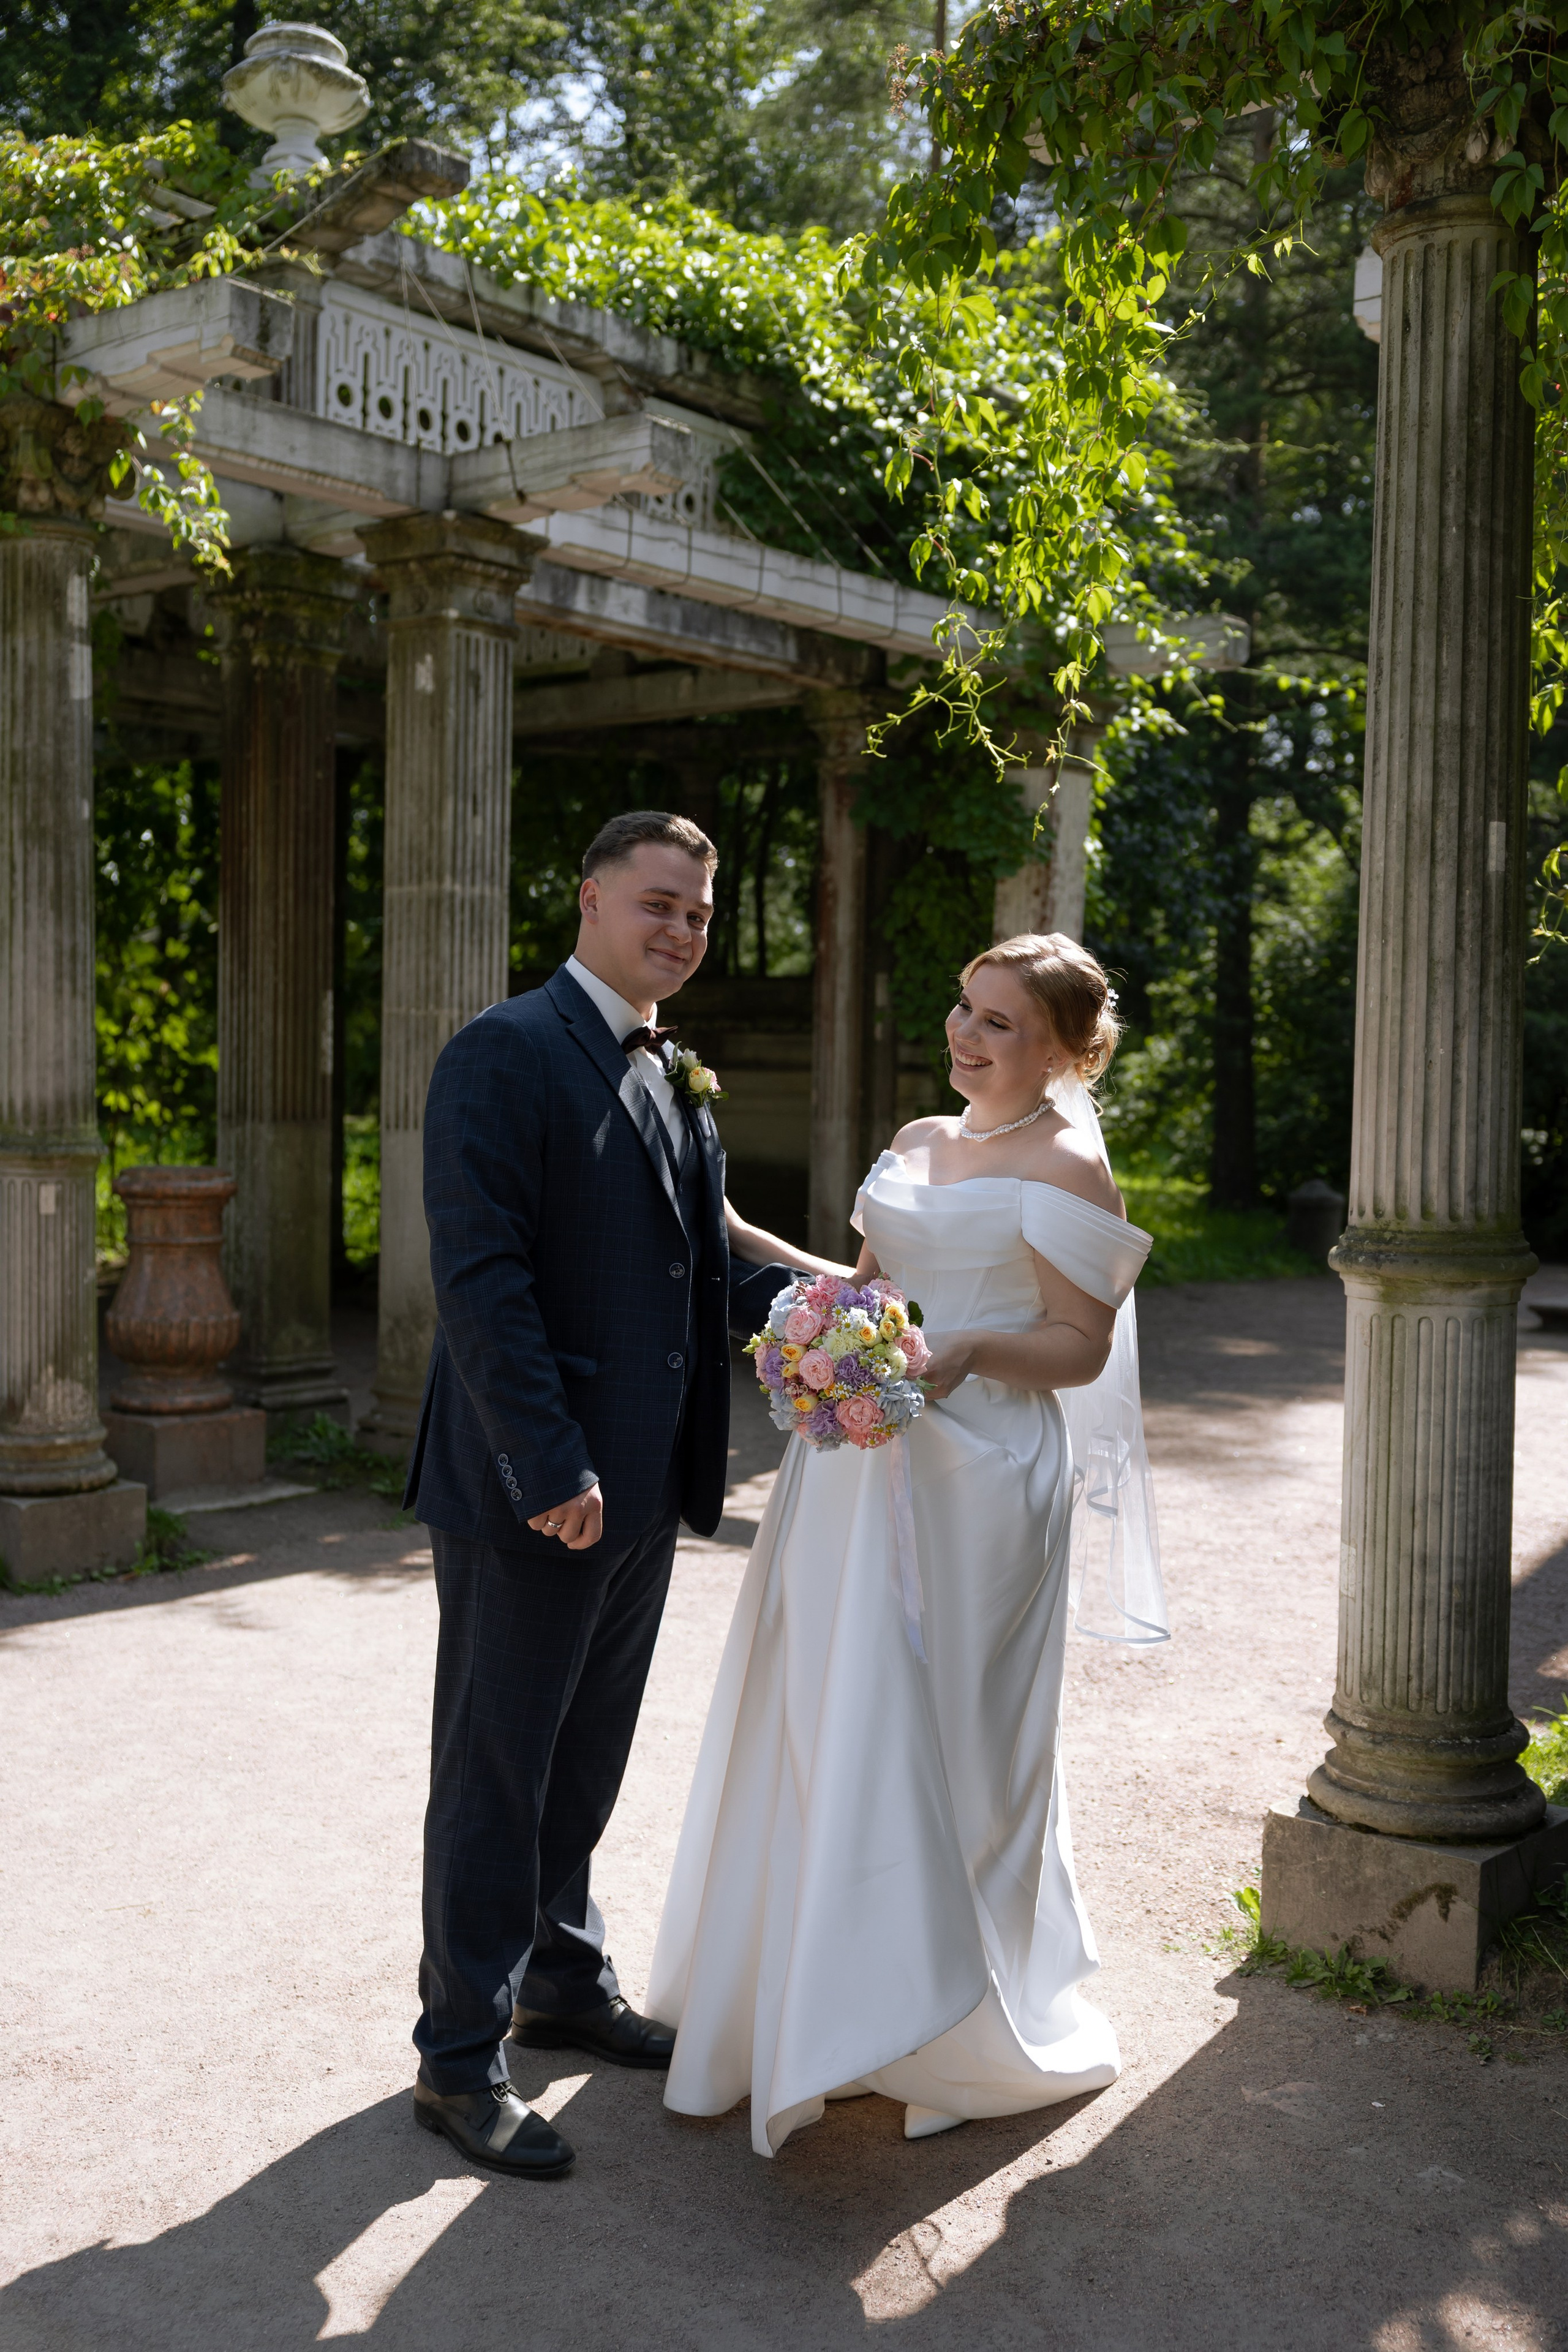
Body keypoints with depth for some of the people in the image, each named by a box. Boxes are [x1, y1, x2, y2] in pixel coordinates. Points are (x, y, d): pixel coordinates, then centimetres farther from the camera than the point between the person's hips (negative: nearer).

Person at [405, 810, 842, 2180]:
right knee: (496, 1772, 5)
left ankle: (562, 1981, 40)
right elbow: (482, 1279, -21)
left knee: (586, 1758, 22)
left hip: (642, 1488, 8)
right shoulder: (509, 1053, -14)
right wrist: (552, 1469, -23)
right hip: (534, 1494, -8)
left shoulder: (673, 1077, 14)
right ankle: (460, 2057, 20)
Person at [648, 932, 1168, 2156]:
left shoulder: (1067, 1167, -7)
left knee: (936, 1732, -1)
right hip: (859, 1464, 7)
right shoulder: (917, 1143, 15)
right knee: (826, 1722, 12)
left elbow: (1081, 1347, -10)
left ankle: (964, 2028, 19)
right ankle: (803, 1994, 29)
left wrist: (972, 1352, -25)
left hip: (978, 1479, -7)